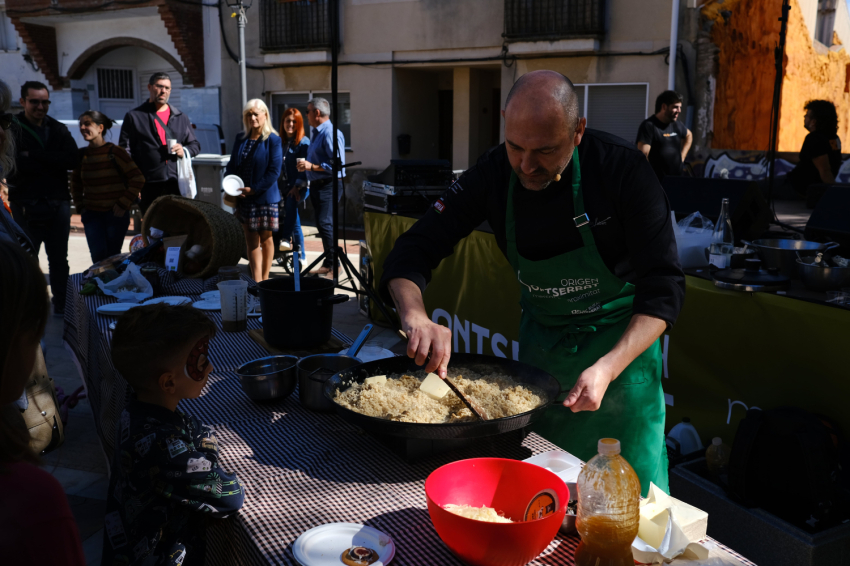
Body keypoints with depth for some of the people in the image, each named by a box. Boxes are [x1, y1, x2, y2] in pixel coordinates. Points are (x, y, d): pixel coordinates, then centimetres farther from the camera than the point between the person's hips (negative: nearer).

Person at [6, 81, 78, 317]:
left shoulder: (58, 129, 9)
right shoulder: (12, 129, -3)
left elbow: (72, 159, -7)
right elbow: (16, 164, -18)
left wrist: (34, 156, -13)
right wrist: (51, 161, -15)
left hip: (58, 203, 3)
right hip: (26, 206, -3)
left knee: (59, 259, 10)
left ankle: (61, 304, 19)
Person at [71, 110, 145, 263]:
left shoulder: (114, 152, -7)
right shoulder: (82, 154, 6)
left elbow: (138, 179, -8)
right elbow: (75, 183, 21)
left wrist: (123, 204, -10)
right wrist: (80, 207, 10)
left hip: (116, 214, -3)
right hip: (92, 215, 3)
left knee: (112, 257, 2)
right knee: (97, 254, -8)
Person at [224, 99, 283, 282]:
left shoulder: (273, 140, -6)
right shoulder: (240, 139, 11)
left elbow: (274, 171, -12)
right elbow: (232, 165, 13)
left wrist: (254, 189, -17)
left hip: (265, 197, -5)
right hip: (243, 197, 5)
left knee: (265, 238, 8)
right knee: (251, 240, 3)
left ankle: (264, 280, 20)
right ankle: (256, 282, 5)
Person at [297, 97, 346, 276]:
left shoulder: (331, 134, -15)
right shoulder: (318, 133, 17)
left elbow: (338, 164, -23)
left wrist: (312, 166, -21)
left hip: (328, 186, -10)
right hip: (317, 185, 10)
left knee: (325, 224, -14)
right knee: (321, 224, 13)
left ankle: (332, 264, -9)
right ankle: (329, 262, 21)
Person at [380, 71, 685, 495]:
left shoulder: (622, 169, -22)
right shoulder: (494, 174, -13)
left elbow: (663, 286, -21)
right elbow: (415, 249, -13)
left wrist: (609, 367, -34)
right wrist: (415, 316, -34)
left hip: (622, 343, -2)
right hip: (539, 340, 3)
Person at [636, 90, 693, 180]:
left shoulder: (677, 125, 14)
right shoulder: (649, 125, -10)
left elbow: (689, 135, 37)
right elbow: (642, 156, -19)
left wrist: (682, 156, 22)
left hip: (676, 179, 7)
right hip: (656, 180, -7)